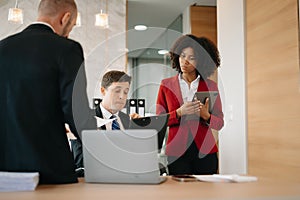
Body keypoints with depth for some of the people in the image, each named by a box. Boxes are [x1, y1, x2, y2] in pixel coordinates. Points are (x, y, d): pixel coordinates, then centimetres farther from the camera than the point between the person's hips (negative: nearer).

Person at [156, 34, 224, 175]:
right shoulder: (166, 85, 5)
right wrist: (179, 113, -14)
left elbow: (219, 123, 6)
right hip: (176, 152, 0)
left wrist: (205, 116, -14)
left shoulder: (210, 86, 5)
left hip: (205, 152, 1)